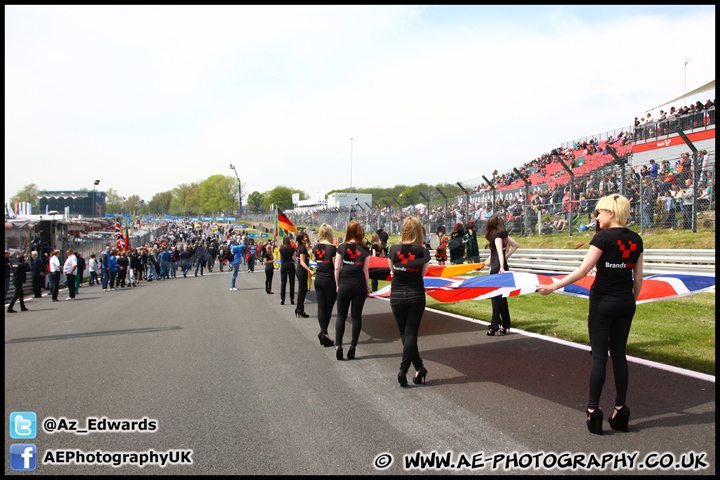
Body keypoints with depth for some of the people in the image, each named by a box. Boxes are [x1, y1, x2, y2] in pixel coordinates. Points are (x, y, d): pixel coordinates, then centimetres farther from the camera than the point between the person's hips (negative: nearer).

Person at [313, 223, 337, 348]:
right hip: (329, 280, -5)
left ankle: (323, 332, 6)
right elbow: (336, 267, -15)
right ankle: (323, 333, 3)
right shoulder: (332, 248, -16)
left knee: (321, 307, 7)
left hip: (318, 279, 5)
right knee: (329, 307, 6)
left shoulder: (316, 247, 2)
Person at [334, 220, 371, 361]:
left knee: (341, 315, 8)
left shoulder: (341, 247, -2)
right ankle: (353, 347, 8)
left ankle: (338, 346, 0)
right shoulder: (365, 250, -2)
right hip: (360, 285, 0)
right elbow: (366, 270, 0)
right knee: (356, 316, 6)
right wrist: (367, 287, 9)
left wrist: (338, 285, 8)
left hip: (344, 285, 0)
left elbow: (337, 268, -2)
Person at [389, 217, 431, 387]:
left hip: (397, 295, 1)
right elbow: (422, 273, 4)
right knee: (411, 333, 4)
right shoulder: (422, 251, -7)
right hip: (416, 295, -1)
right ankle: (403, 370, -6)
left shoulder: (394, 249, -5)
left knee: (404, 334, 11)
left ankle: (419, 369, 12)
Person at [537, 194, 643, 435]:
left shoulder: (603, 237, -13)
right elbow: (638, 278, 9)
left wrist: (553, 286, -11)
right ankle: (621, 410, 16)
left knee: (599, 356, -1)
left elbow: (582, 271, -15)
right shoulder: (636, 240, 5)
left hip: (603, 302, -5)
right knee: (619, 354, 12)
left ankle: (593, 411, 4)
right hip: (625, 303, 5)